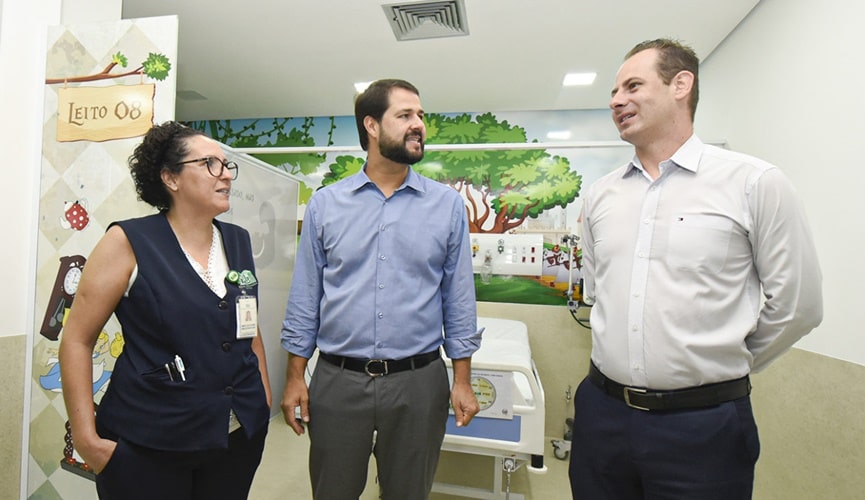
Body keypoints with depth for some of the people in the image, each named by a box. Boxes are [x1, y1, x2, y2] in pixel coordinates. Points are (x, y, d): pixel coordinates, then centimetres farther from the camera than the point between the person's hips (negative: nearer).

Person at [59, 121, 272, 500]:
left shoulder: (239, 242, 3)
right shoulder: (129, 242, -9)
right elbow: (77, 339, -6)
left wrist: (265, 402, 9)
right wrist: (86, 437, -9)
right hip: (147, 444, -4)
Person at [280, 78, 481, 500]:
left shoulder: (448, 204, -1)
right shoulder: (325, 204, 0)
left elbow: (459, 299, 1)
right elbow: (304, 297, 3)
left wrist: (462, 380, 0)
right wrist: (295, 377, 3)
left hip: (418, 381, 0)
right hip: (337, 381, 1)